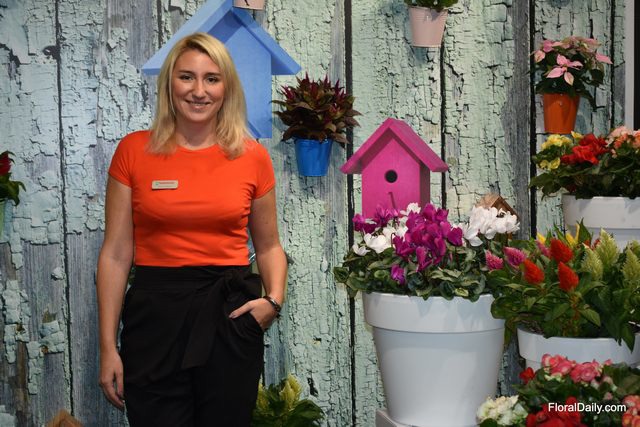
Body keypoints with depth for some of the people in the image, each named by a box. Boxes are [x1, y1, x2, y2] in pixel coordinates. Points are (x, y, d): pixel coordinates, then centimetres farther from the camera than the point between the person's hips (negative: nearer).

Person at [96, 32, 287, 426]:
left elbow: (268, 245, 13)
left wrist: (274, 299, -6)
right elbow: (116, 253, 0)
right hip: (155, 313, -1)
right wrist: (108, 347, -3)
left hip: (230, 312, 1)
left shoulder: (252, 156, 1)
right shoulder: (134, 151, -1)